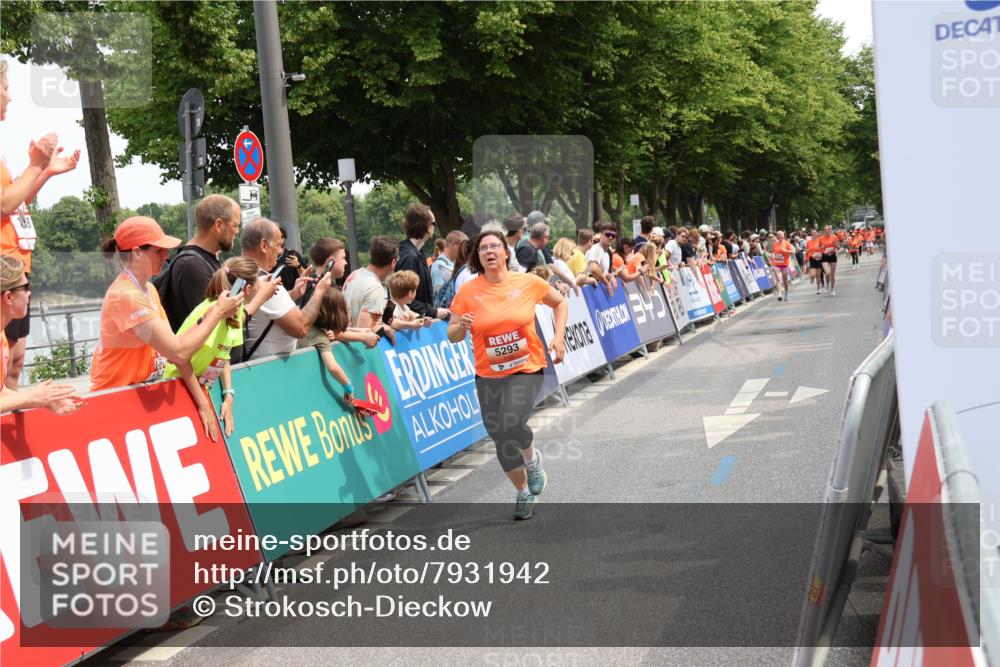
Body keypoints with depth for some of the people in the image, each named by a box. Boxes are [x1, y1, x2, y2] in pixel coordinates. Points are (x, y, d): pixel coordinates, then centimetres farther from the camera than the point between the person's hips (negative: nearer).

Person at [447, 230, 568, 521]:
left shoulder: (528, 282, -5)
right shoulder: (468, 292, -5)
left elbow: (560, 303, 12)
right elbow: (452, 336, 0)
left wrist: (558, 337, 0)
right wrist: (461, 327, -22)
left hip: (527, 369, -2)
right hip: (488, 374, 2)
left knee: (510, 425, -25)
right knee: (501, 440, 7)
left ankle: (532, 458, 10)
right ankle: (523, 492, 34)